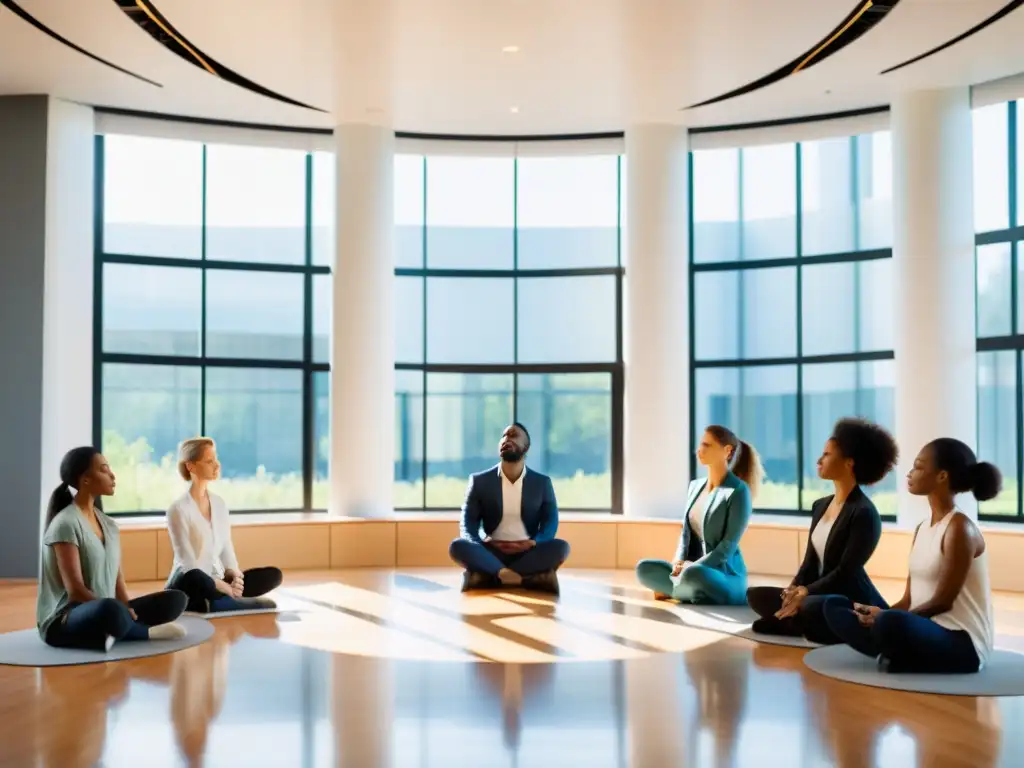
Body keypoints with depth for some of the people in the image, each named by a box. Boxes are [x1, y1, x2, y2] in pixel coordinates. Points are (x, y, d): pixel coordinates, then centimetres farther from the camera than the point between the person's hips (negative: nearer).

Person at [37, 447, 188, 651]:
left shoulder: (108, 524, 11)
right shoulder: (65, 524, -13)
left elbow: (118, 582, 7)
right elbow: (75, 590, -19)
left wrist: (127, 610, -12)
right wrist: (122, 610, -22)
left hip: (102, 612, 8)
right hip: (63, 622, -8)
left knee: (175, 599, -4)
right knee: (111, 610, -40)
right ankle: (146, 632, -12)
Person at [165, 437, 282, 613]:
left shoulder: (219, 504, 10)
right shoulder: (178, 509, -12)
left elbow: (226, 550, 11)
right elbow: (189, 564, -17)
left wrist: (234, 576, -11)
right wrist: (228, 589, -23)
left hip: (217, 582, 8)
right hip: (188, 588, -8)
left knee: (273, 575, -16)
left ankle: (211, 603, -19)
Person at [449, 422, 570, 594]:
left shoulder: (542, 483, 9)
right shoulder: (480, 481, 7)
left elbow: (550, 521, 3)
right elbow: (468, 522, 2)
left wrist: (534, 543, -18)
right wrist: (477, 545, -20)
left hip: (528, 553, 1)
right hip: (491, 553, 0)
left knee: (560, 547, -29)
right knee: (458, 546, -29)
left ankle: (485, 577, -32)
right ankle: (533, 577, -37)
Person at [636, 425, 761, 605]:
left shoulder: (738, 491, -11)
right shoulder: (696, 486, 12)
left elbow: (729, 545, -16)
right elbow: (686, 531, 12)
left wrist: (691, 566, -22)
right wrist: (679, 561, -8)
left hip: (726, 578, -6)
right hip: (696, 569, 6)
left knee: (693, 574, -38)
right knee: (644, 568, -15)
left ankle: (670, 590, -6)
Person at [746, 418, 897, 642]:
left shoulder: (864, 513, -14)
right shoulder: (820, 506, 13)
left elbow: (846, 572, -18)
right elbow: (810, 560, 11)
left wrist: (804, 593, -22)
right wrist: (793, 590, -8)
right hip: (818, 595, 9)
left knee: (811, 608, -40)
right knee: (756, 595, -5)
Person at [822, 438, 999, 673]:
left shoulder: (959, 528, -13)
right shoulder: (922, 529, 13)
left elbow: (942, 602, -16)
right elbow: (909, 600, 11)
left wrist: (885, 617, -15)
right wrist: (878, 614, -8)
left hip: (962, 642, -9)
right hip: (926, 629, 9)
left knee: (890, 624, -41)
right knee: (834, 605, 1)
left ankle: (898, 660, -11)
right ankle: (897, 654, -15)